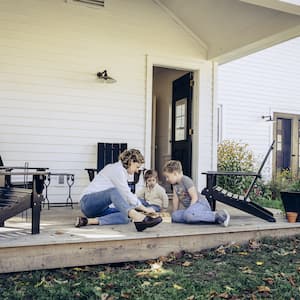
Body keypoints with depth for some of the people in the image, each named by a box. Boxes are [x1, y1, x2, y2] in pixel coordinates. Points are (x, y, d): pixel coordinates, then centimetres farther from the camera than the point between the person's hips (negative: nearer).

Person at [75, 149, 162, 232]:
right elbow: (127, 195, -16)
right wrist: (145, 209, -8)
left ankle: (89, 221, -29)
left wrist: (141, 210, 11)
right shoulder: (117, 169, -12)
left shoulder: (122, 171, 18)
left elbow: (126, 196, 18)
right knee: (113, 191, -38)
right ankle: (138, 218, -60)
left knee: (125, 217, -18)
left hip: (100, 208, 9)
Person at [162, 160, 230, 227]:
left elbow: (195, 198, -16)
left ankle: (217, 215, -28)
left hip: (200, 204, -9)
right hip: (190, 207, 9)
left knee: (187, 215, -39)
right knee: (174, 216, -15)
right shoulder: (174, 183, 11)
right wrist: (175, 213, 15)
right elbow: (176, 199, 15)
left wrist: (188, 210, -16)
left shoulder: (186, 180, -14)